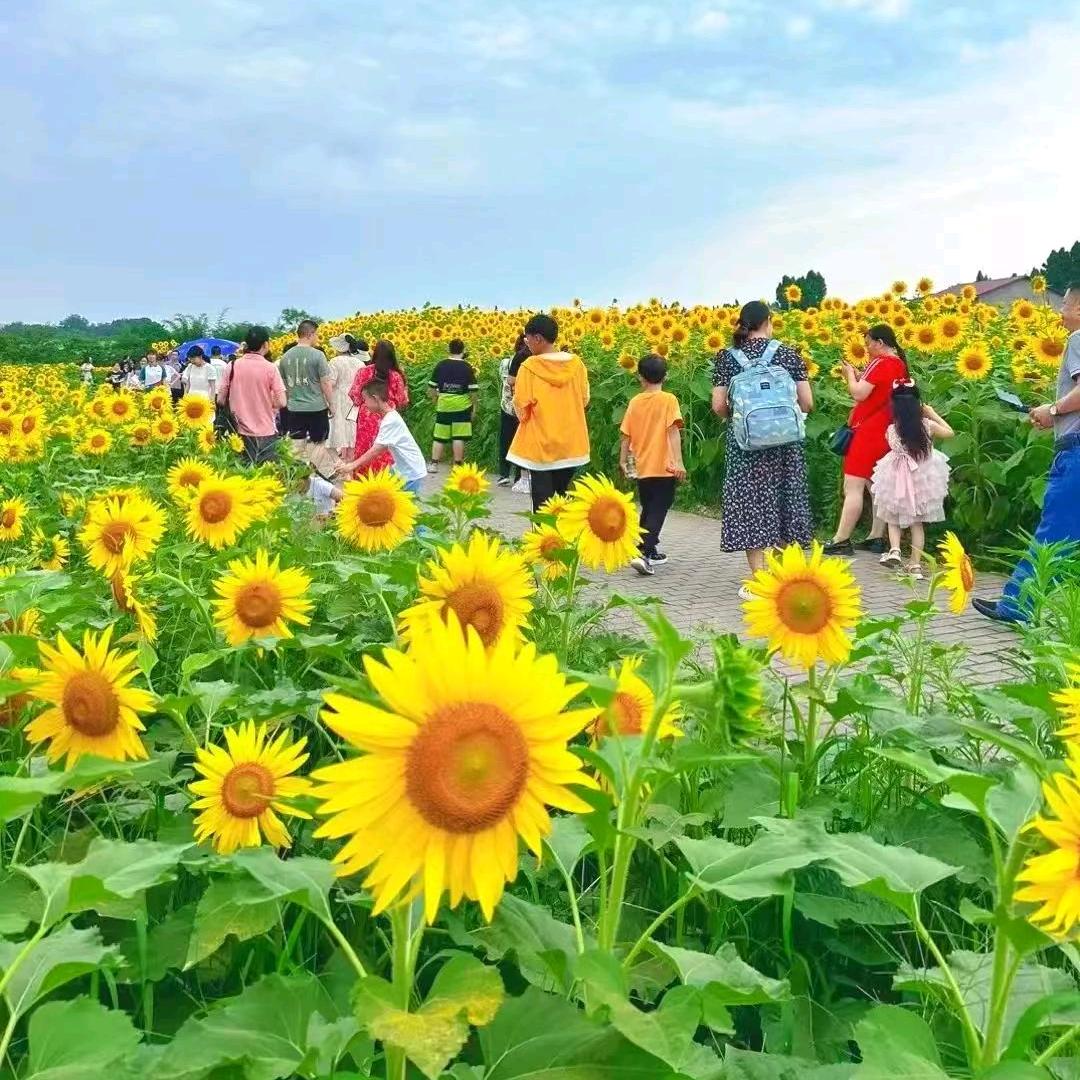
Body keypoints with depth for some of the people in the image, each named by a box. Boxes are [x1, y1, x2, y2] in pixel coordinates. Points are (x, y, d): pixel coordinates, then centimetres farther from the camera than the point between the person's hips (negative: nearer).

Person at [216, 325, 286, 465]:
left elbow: (221, 400, 1)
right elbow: (281, 402, -13)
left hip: (241, 432, 3)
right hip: (265, 432, -3)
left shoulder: (232, 366, -1)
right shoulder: (270, 368, -9)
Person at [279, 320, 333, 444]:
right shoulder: (317, 355, -10)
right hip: (317, 408, -4)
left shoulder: (285, 356, 5)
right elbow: (325, 383, -11)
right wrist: (331, 404, 0)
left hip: (294, 409, 4)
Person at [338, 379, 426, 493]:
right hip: (401, 468, 10)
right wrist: (354, 464, 5)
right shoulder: (386, 417, 8)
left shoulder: (391, 421, -23)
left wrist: (352, 466, -23)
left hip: (411, 472, -10)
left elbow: (376, 450, -26)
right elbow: (377, 448, 10)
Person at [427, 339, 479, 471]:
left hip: (443, 405, 2)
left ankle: (433, 464, 10)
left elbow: (431, 387, 5)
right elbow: (473, 390, -6)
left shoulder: (440, 365, 2)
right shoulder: (467, 366, -5)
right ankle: (457, 465, 2)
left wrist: (434, 399, 19)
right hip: (462, 406, -2)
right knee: (459, 437, 0)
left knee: (439, 436, 9)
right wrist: (474, 406, 5)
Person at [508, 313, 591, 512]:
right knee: (564, 495, 18)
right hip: (571, 443, 4)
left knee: (542, 499, 0)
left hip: (540, 444, -4)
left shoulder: (530, 366, -13)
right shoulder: (576, 363, -1)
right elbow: (584, 400, 8)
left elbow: (521, 404, -12)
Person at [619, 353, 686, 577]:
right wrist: (679, 461, -19)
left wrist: (623, 460, 20)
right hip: (663, 467, -5)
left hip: (642, 467, 5)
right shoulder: (669, 400, -6)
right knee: (657, 512, -5)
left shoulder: (635, 401, 5)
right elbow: (673, 431, -17)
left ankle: (649, 551, 29)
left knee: (648, 510, 20)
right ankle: (643, 553, -19)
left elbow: (625, 434, 8)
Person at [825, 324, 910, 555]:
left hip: (870, 432, -10)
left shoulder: (879, 363, -14)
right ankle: (876, 538, 13)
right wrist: (858, 376, 15)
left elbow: (859, 394, -18)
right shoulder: (900, 364, 13)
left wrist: (850, 374, -1)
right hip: (889, 432, 10)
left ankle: (841, 541, -12)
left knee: (853, 485, -10)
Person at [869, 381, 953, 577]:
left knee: (894, 519, 16)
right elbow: (950, 433, 12)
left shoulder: (891, 430, -11)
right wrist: (933, 414, 19)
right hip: (923, 480, 1)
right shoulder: (927, 425, -8)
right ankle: (915, 564, 11)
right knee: (918, 523, 13)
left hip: (898, 480, -1)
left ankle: (894, 549, -8)